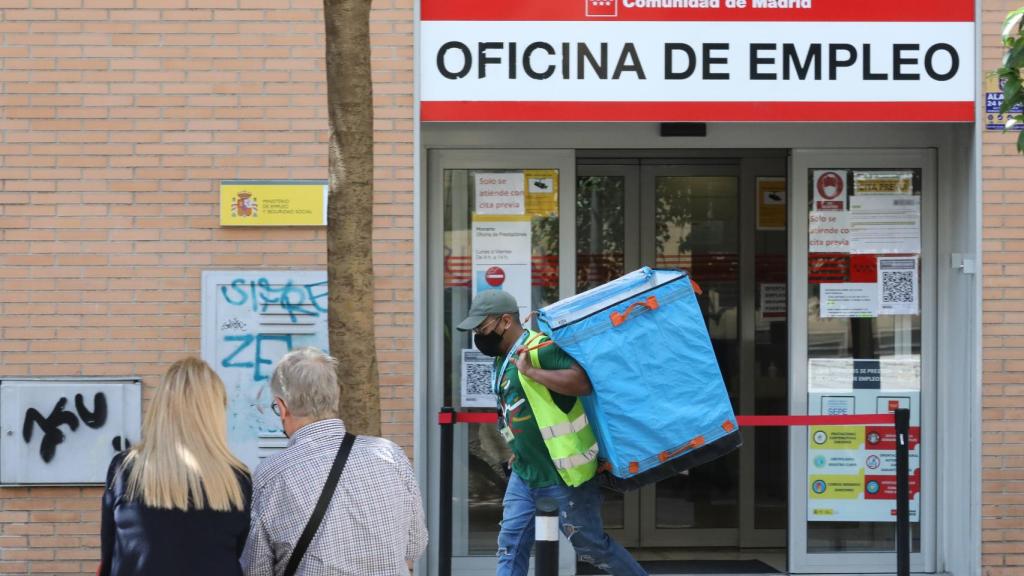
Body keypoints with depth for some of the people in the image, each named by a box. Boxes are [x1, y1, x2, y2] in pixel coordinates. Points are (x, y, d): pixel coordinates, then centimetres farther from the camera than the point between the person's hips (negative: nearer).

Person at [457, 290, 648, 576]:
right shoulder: (504, 359, 11)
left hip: (563, 476, -9)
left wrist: (531, 371, -32)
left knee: (592, 546, 5)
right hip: (524, 475, 9)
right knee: (510, 548, 4)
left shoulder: (539, 349, -19)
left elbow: (583, 382, -32)